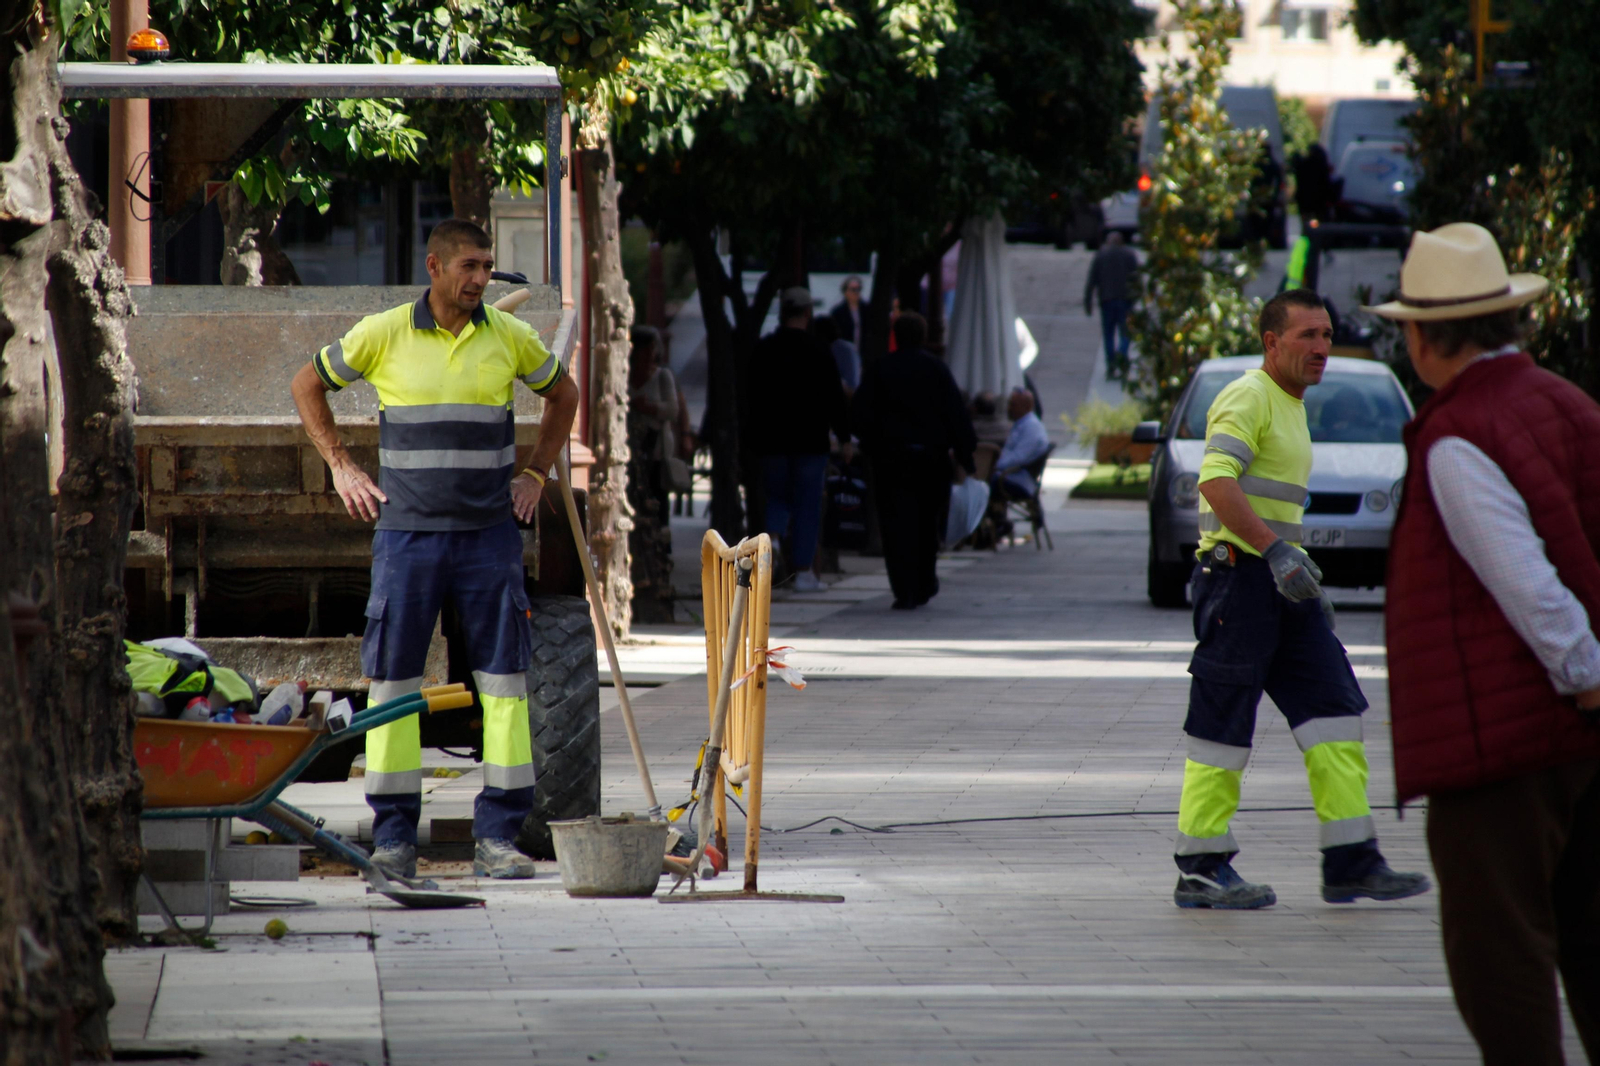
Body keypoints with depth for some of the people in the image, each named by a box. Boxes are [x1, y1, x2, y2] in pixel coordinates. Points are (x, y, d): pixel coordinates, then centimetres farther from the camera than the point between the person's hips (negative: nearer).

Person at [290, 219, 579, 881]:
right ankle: (394, 839, 4)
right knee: (393, 679, -2)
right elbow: (308, 386, 12)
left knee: (504, 679, -2)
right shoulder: (383, 335, -1)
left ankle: (497, 838, 3)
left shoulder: (509, 338, 4)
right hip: (407, 530, -1)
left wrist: (534, 473, 13)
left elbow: (562, 394, 23)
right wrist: (341, 468, 6)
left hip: (489, 534, 1)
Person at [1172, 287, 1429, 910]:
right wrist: (1276, 552, -30)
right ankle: (1199, 870, 2)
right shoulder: (1248, 398, -10)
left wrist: (1299, 570, 27)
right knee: (1223, 724, -4)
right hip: (1238, 573, -9)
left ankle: (1351, 864, 0)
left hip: (1281, 581, 9)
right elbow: (1216, 481, -25)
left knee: (1333, 713, 1)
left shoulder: (1291, 407, 21)